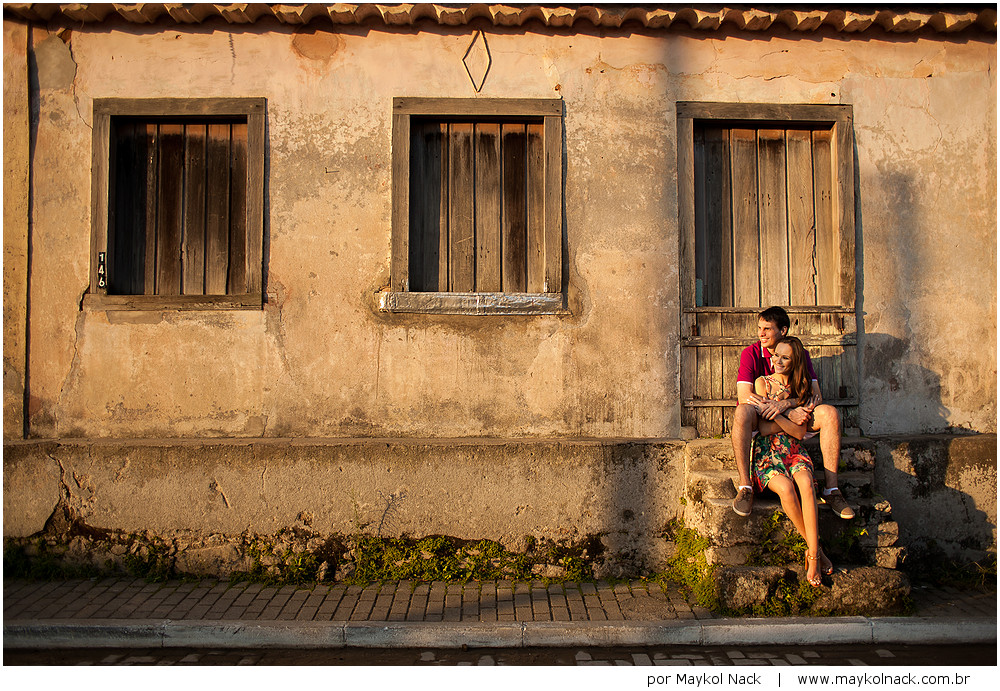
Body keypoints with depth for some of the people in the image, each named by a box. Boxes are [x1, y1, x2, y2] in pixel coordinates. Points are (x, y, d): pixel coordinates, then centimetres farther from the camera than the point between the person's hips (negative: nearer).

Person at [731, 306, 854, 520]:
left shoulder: (800, 354, 1)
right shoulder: (751, 353, -7)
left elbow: (816, 395, -10)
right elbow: (744, 396, -20)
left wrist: (786, 404, -30)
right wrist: (790, 413, -27)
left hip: (793, 417, 3)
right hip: (760, 422, -3)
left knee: (829, 413, -22)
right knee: (743, 411, -36)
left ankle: (831, 489, -19)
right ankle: (745, 487, -34)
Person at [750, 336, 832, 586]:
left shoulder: (802, 388, 12)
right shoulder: (762, 382, 7)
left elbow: (800, 432, 1)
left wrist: (777, 414, -13)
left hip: (793, 450, 2)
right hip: (766, 451, -2)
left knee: (805, 482, -33)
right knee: (785, 487, -34)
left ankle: (812, 555, -34)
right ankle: (815, 547, -20)